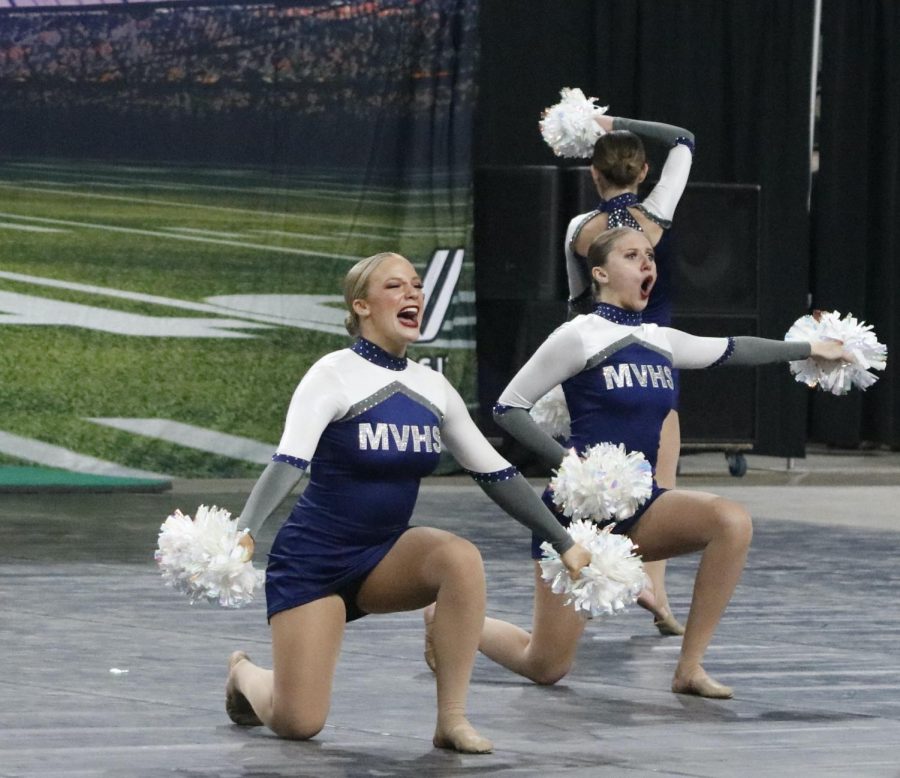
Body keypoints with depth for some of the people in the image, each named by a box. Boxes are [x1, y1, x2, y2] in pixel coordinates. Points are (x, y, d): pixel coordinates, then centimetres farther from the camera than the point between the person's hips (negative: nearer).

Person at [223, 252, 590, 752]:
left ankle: (453, 719, -19)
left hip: (385, 556, 5)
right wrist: (244, 534, -44)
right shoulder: (334, 377, -15)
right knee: (298, 724, -10)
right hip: (314, 560, -5)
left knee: (462, 557, -28)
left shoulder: (432, 388, 2)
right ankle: (246, 674, 27)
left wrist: (564, 543, 8)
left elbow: (496, 473, 9)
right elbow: (288, 464, -27)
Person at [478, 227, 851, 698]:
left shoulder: (661, 342, 10)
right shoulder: (579, 337, -9)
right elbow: (508, 406, -7)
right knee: (545, 668, -5)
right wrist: (568, 462, -18)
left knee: (732, 522, -21)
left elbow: (731, 349, 26)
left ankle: (690, 669, -13)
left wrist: (808, 349, 30)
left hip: (639, 507, 6)